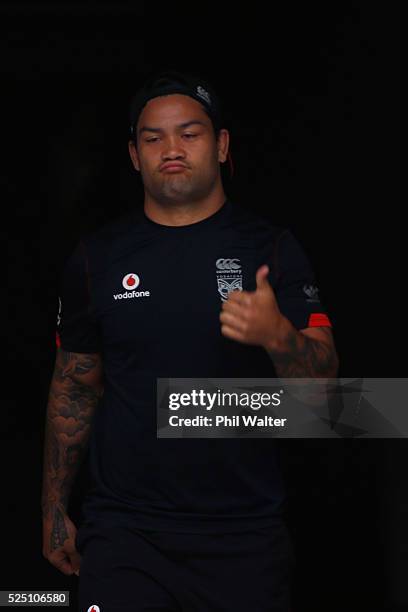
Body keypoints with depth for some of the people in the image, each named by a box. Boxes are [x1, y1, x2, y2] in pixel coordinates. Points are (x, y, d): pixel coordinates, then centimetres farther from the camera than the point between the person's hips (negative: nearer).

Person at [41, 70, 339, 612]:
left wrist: (278, 335, -28)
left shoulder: (270, 248, 0)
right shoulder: (97, 256, 4)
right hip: (123, 530, 1)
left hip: (245, 532, 0)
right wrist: (54, 512, 12)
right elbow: (74, 387, 12)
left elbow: (322, 379, -7)